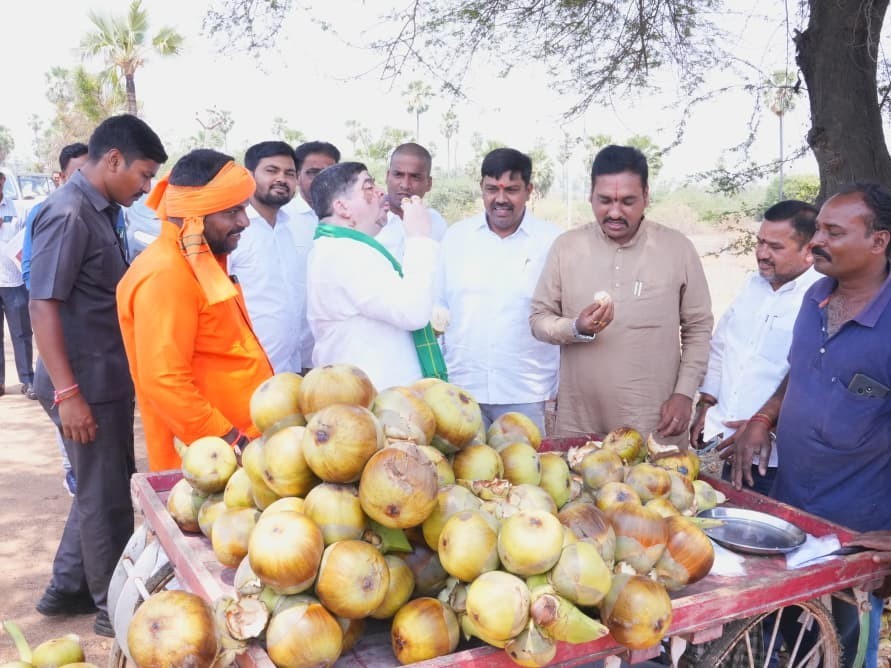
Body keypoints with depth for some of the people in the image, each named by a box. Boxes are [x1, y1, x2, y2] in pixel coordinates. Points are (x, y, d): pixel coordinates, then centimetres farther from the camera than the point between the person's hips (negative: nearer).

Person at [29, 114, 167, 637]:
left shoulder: (101, 211, 10)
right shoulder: (68, 213, -17)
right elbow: (43, 305, -21)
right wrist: (67, 392, -23)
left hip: (111, 378, 9)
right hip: (87, 383, -9)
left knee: (102, 489, 20)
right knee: (106, 498, 5)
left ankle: (67, 589, 36)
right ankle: (115, 607, 22)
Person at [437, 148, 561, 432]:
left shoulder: (554, 242, -3)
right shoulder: (456, 236, 5)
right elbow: (438, 308, 10)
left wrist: (563, 389, -1)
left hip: (527, 396, -2)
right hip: (461, 388, 2)